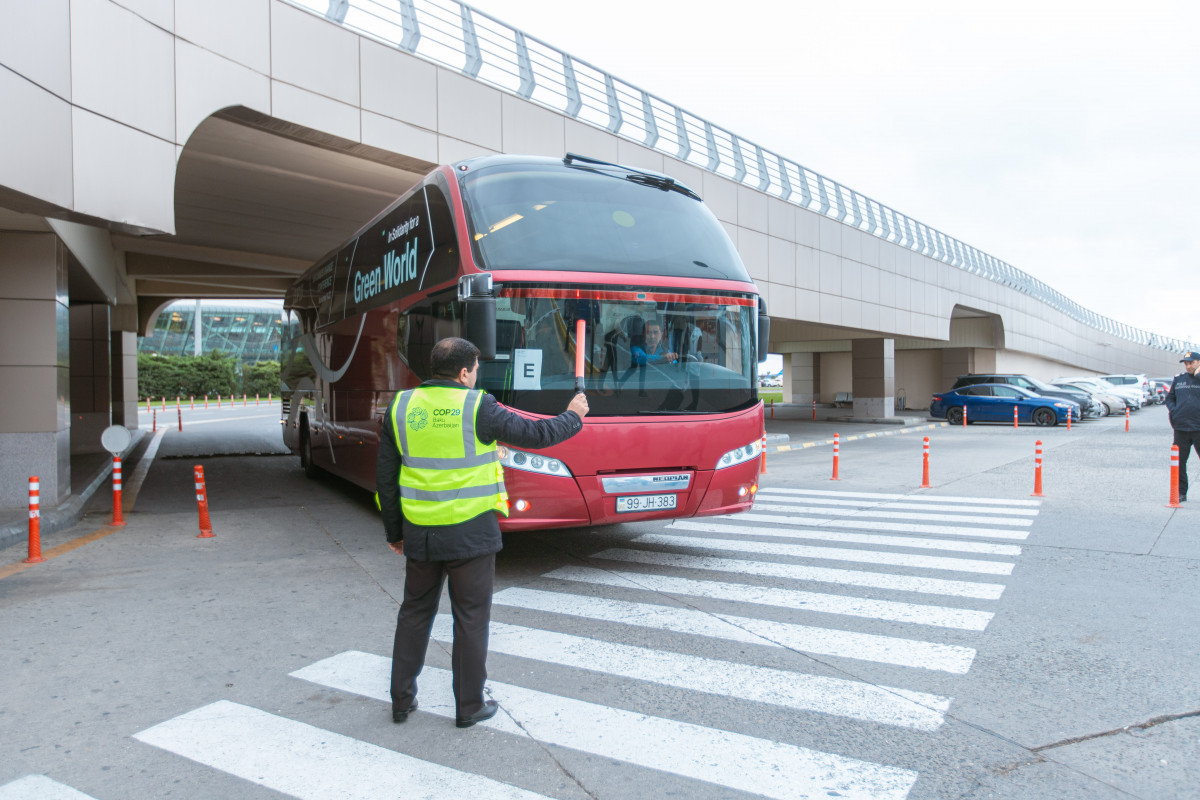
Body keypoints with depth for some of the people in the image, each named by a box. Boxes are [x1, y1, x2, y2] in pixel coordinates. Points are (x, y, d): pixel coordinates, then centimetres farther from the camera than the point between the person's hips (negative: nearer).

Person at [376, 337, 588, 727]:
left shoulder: (401, 407, 2)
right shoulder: (478, 408, -12)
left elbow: (385, 478, 6)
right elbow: (534, 434, -6)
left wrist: (394, 531, 16)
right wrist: (572, 417, 13)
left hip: (420, 534, 4)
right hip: (470, 533, -4)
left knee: (415, 612, 19)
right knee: (471, 619, 9)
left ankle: (402, 700, 28)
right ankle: (469, 706, 20)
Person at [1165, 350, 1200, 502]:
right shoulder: (1178, 379, 11)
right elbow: (1170, 397, 21)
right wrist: (1172, 410, 3)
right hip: (1181, 428, 3)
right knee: (1179, 461, 7)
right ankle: (1181, 492, 16)